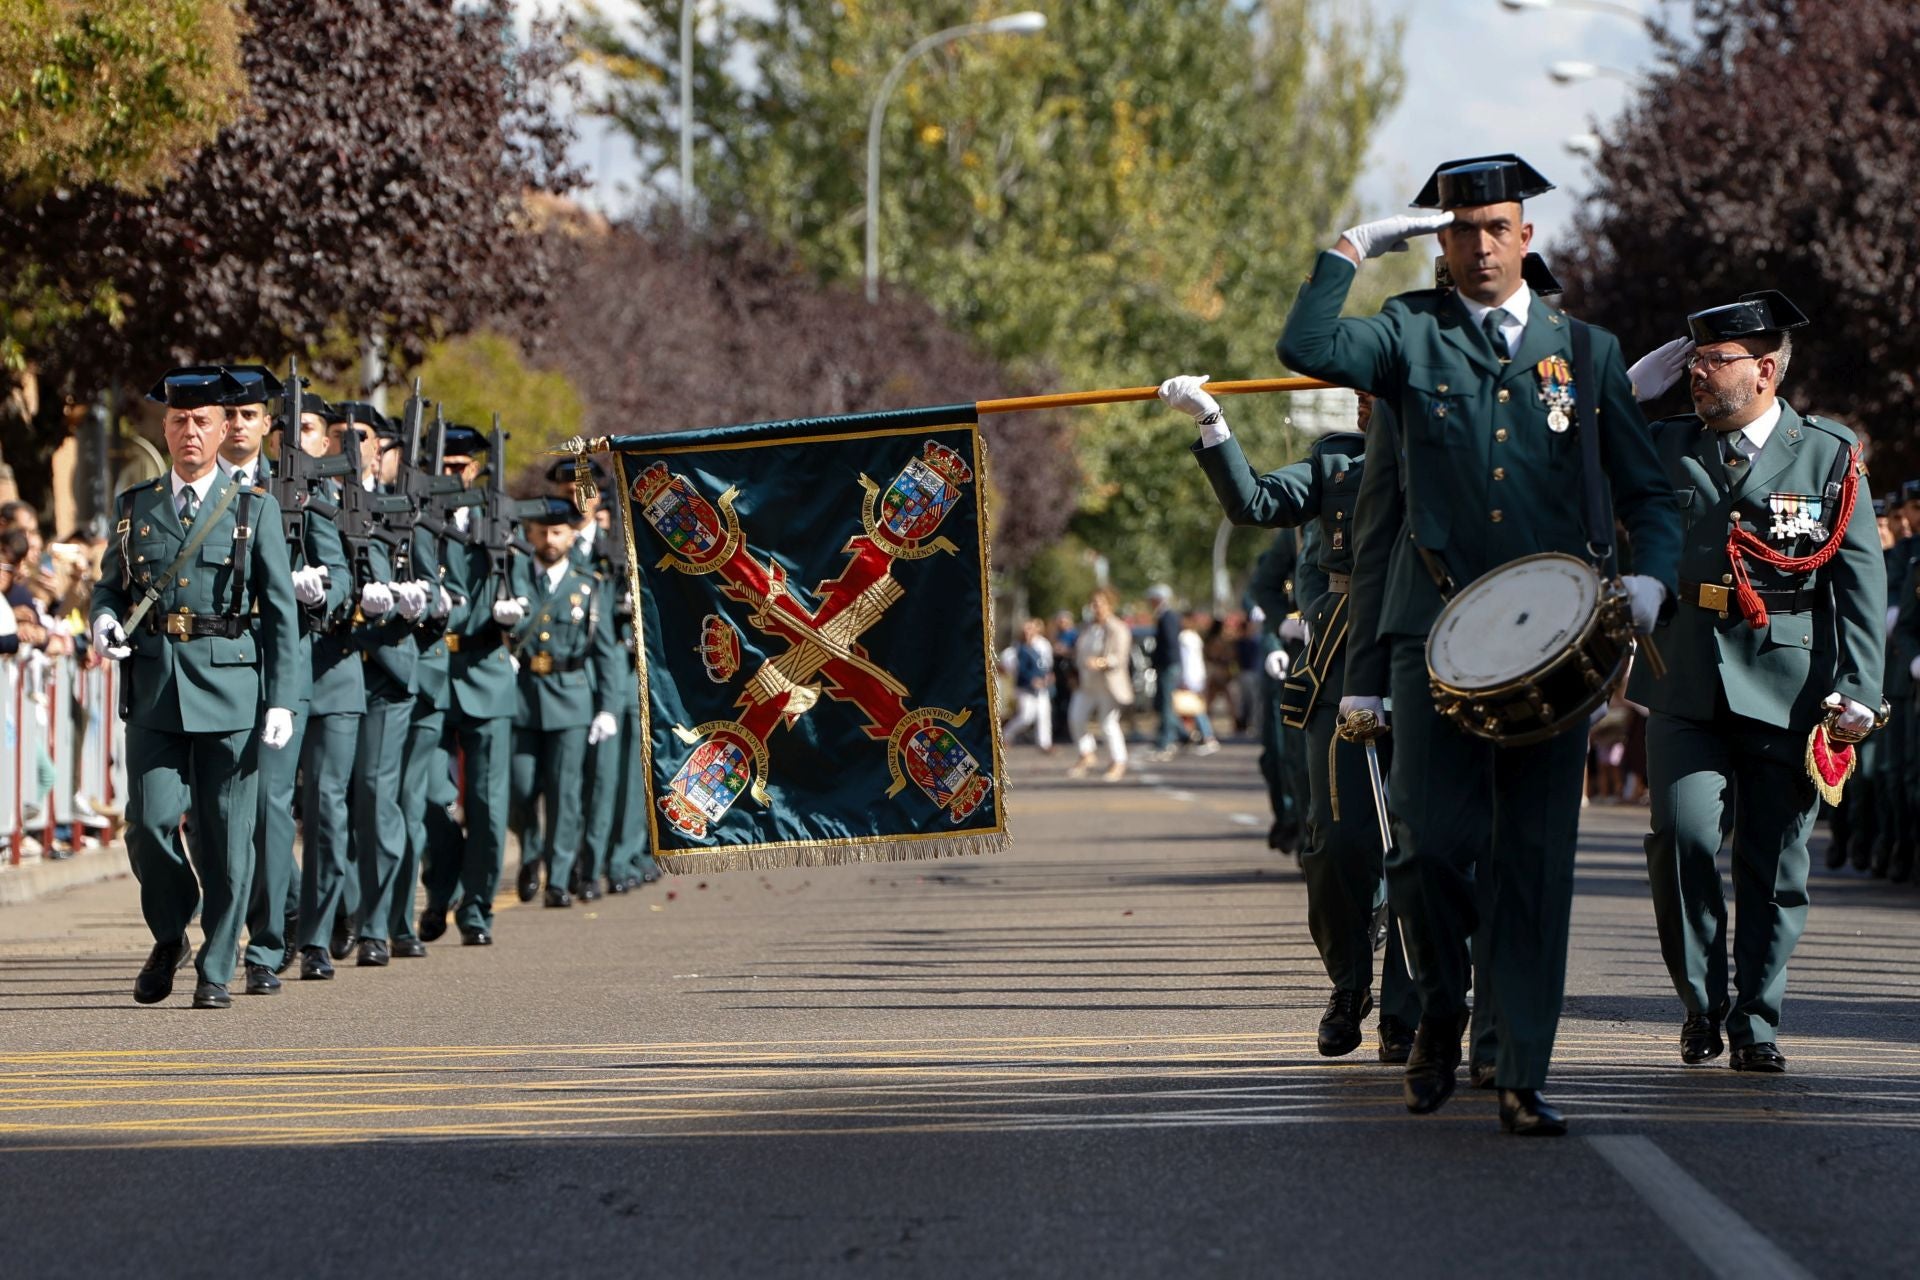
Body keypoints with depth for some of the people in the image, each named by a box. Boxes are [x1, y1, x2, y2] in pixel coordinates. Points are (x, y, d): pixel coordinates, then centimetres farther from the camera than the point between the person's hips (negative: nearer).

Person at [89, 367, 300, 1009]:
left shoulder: (256, 509, 5)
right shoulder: (134, 507, 11)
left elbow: (281, 612, 3)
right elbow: (109, 585, 18)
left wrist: (281, 701, -4)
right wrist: (103, 621, -7)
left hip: (230, 688, -1)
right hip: (153, 689, 1)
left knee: (225, 836, 0)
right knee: (150, 821, -8)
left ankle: (216, 969, 10)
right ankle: (169, 937, 16)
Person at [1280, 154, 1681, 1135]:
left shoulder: (1586, 351, 13)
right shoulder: (1410, 334, 8)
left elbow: (1647, 494, 12)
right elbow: (1308, 349, -12)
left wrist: (1650, 576, -4)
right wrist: (1353, 248, -5)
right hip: (1433, 634, -1)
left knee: (1534, 857, -2)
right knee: (1430, 847, -10)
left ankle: (1521, 1078, 2)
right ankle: (1441, 1002, 20)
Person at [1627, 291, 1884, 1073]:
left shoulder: (1828, 458, 5)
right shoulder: (1666, 448, 10)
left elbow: (1861, 583, 3)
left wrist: (1858, 690, -5)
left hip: (1786, 687, -1)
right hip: (1686, 685, 1)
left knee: (1774, 860, 2)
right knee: (1684, 835, -13)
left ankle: (1756, 1021, 13)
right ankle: (1700, 1001, 4)